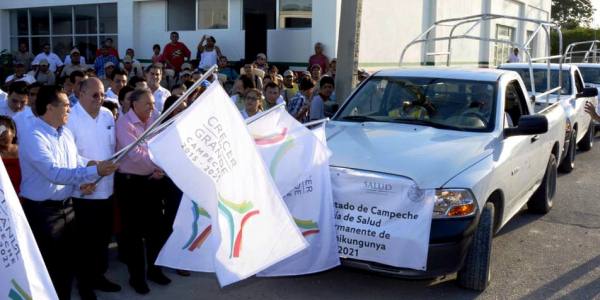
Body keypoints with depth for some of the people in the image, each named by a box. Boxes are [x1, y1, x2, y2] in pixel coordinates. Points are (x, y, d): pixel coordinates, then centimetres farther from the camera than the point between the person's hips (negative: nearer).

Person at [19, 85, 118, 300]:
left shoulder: (66, 133, 6)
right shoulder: (33, 138, -20)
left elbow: (76, 163, 12)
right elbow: (56, 173, -30)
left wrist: (82, 182, -10)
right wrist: (95, 171, -34)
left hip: (66, 206, 8)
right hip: (42, 210, -8)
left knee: (67, 263, 19)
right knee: (48, 268, 5)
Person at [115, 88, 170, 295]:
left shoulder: (154, 120, 5)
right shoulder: (124, 123, -13)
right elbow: (135, 154, -22)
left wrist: (159, 169, -12)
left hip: (151, 180, 6)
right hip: (130, 182, -5)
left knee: (156, 226, 13)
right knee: (133, 230, 6)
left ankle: (154, 269, 30)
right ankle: (136, 275, 19)